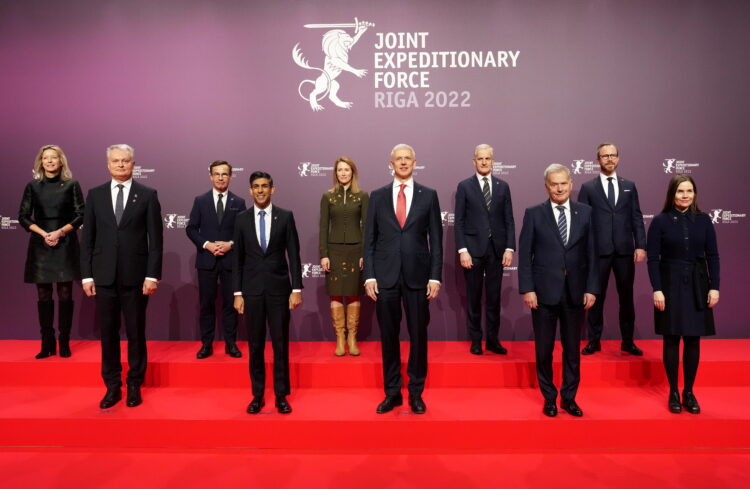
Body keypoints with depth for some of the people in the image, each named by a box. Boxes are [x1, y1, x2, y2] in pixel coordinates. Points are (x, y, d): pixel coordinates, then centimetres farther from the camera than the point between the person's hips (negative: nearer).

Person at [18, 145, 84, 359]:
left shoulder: (71, 185, 3)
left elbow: (80, 214, 0)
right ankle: (47, 344, 12)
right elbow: (23, 216, 6)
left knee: (65, 295, 0)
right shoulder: (33, 186, 8)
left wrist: (60, 232, -12)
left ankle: (64, 343, 8)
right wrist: (43, 233, -8)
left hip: (65, 244, -2)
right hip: (40, 245, 2)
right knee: (43, 296, 4)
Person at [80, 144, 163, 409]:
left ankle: (134, 385, 21)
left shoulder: (148, 195, 0)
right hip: (103, 277, 2)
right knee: (108, 334, 8)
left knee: (136, 333, 7)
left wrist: (153, 275, -8)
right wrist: (86, 275, 1)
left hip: (135, 276, -2)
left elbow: (155, 239, -3)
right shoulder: (95, 195, 7)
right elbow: (87, 238, 7)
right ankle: (112, 386, 22)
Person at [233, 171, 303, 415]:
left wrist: (297, 289, -5)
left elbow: (294, 255, 0)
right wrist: (237, 293, 1)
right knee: (255, 345, 8)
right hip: (252, 289, 1)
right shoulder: (242, 219, 5)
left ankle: (281, 396, 16)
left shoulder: (286, 216, 1)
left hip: (279, 288, -1)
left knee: (280, 344, 4)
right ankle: (257, 395, 20)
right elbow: (238, 258, 6)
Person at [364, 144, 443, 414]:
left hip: (417, 275, 0)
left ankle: (416, 393, 21)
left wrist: (435, 276, -3)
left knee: (418, 335, 6)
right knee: (388, 336, 8)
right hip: (385, 276, 1)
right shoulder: (377, 196, 6)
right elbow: (369, 239, 5)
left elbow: (436, 239, 3)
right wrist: (369, 276, -2)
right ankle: (392, 392, 21)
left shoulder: (429, 195, 4)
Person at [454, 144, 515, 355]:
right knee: (474, 297, 6)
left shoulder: (503, 186, 9)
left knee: (494, 297, 7)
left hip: (497, 249, 2)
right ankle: (475, 340, 17)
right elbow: (459, 221, -2)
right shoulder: (464, 186, 2)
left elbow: (509, 220, 7)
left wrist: (509, 248, -3)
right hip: (473, 249, -2)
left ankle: (492, 340, 18)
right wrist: (462, 250, -10)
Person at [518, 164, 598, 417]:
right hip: (544, 292, -2)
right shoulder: (534, 214, -2)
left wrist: (591, 288, -1)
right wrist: (527, 289, -9)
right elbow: (524, 255, -3)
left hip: (575, 292, 2)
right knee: (544, 349, 8)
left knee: (572, 349, 12)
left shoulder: (585, 212, 4)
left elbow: (591, 253, 4)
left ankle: (569, 397, 29)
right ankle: (549, 398, 26)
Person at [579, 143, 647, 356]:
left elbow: (637, 218, 8)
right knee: (596, 297, 5)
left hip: (625, 250, 2)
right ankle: (594, 341, 15)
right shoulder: (588, 187, 3)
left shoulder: (629, 186, 11)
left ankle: (627, 341, 21)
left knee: (626, 296, 9)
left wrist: (640, 246, -1)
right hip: (598, 251, -2)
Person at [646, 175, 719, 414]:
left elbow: (712, 256, 5)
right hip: (670, 285, -2)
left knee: (693, 340, 7)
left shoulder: (703, 220, 3)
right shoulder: (660, 221, -4)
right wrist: (657, 289, -13)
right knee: (672, 340, 4)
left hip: (697, 286, 2)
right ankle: (673, 392, 16)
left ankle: (689, 392, 19)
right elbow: (653, 258, -6)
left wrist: (714, 286, -2)